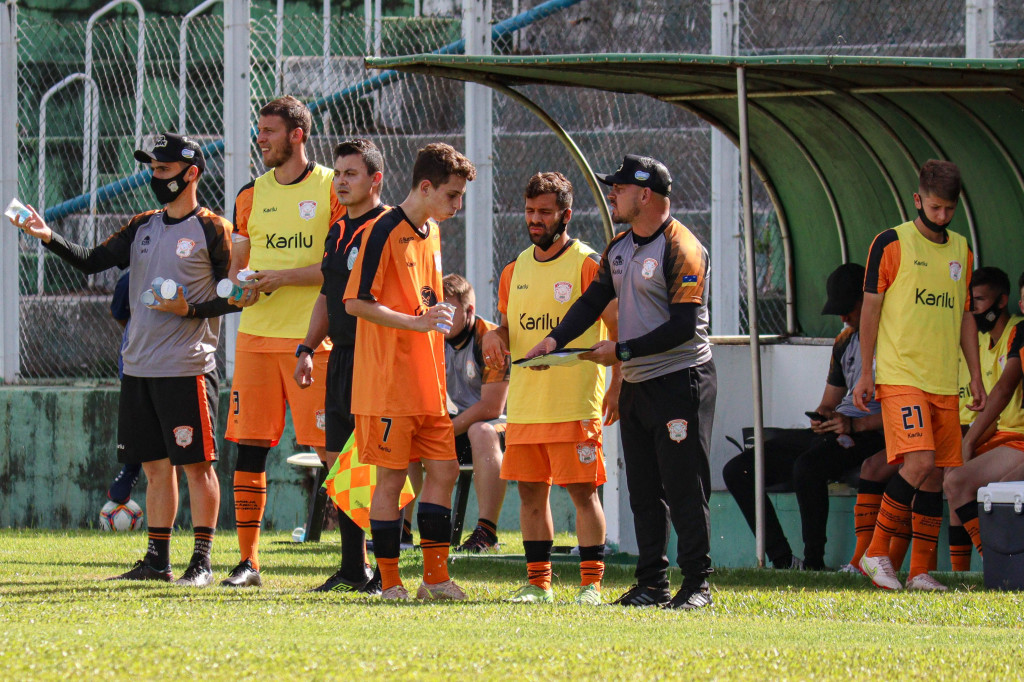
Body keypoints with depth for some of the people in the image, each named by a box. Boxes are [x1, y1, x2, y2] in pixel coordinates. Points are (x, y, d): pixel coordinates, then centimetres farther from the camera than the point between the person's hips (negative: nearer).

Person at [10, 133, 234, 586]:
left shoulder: (212, 230, -4)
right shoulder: (143, 227, 14)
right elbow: (92, 262, 6)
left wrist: (191, 310, -18)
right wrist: (49, 238, -8)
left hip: (188, 368, -6)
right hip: (139, 368, 6)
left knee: (196, 463, -4)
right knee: (155, 464, 9)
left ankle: (201, 562, -1)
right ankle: (157, 561, 14)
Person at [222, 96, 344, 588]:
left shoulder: (331, 188, -1)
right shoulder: (252, 195, 14)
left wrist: (286, 277, -15)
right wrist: (240, 287, -2)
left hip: (311, 338, -5)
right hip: (256, 333, 5)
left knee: (329, 446, -6)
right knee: (249, 445, 1)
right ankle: (248, 561, 8)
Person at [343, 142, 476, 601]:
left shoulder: (432, 232, 14)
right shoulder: (385, 232, -12)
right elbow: (355, 302, -17)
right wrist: (417, 322, -22)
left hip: (427, 383, 8)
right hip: (389, 383, -8)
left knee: (443, 468, 6)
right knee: (391, 476, -3)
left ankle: (435, 576, 13)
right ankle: (389, 581, 3)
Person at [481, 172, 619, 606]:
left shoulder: (588, 265, -5)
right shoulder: (515, 272, 13)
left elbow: (620, 329, -5)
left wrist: (617, 386, -12)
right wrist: (494, 337, 0)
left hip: (576, 403, -6)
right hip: (524, 403, 6)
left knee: (582, 489, -4)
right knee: (530, 490, 7)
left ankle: (591, 583, 1)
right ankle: (538, 582, 14)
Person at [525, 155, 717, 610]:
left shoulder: (680, 249, -14)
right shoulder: (619, 248, 13)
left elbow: (684, 325, -20)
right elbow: (594, 300, 16)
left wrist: (623, 351, -18)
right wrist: (555, 339, 0)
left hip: (680, 381, -9)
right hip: (635, 384, 9)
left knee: (683, 487, -7)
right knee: (643, 492, 9)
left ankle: (697, 584, -4)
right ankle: (652, 584, 14)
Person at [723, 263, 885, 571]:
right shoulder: (844, 341, 21)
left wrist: (855, 425, -22)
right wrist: (823, 416, 1)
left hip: (870, 434, -9)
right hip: (834, 433, 9)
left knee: (807, 466, -38)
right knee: (737, 470, -2)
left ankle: (814, 565, -25)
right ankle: (783, 561, -10)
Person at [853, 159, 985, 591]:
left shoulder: (961, 251, 15)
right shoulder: (891, 244, -2)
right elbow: (871, 308, -1)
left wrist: (975, 376, 16)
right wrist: (865, 373, -4)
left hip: (945, 383, 6)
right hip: (900, 375, -6)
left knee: (935, 475, 3)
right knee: (919, 462, -20)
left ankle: (921, 572, 7)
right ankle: (876, 554, -9)